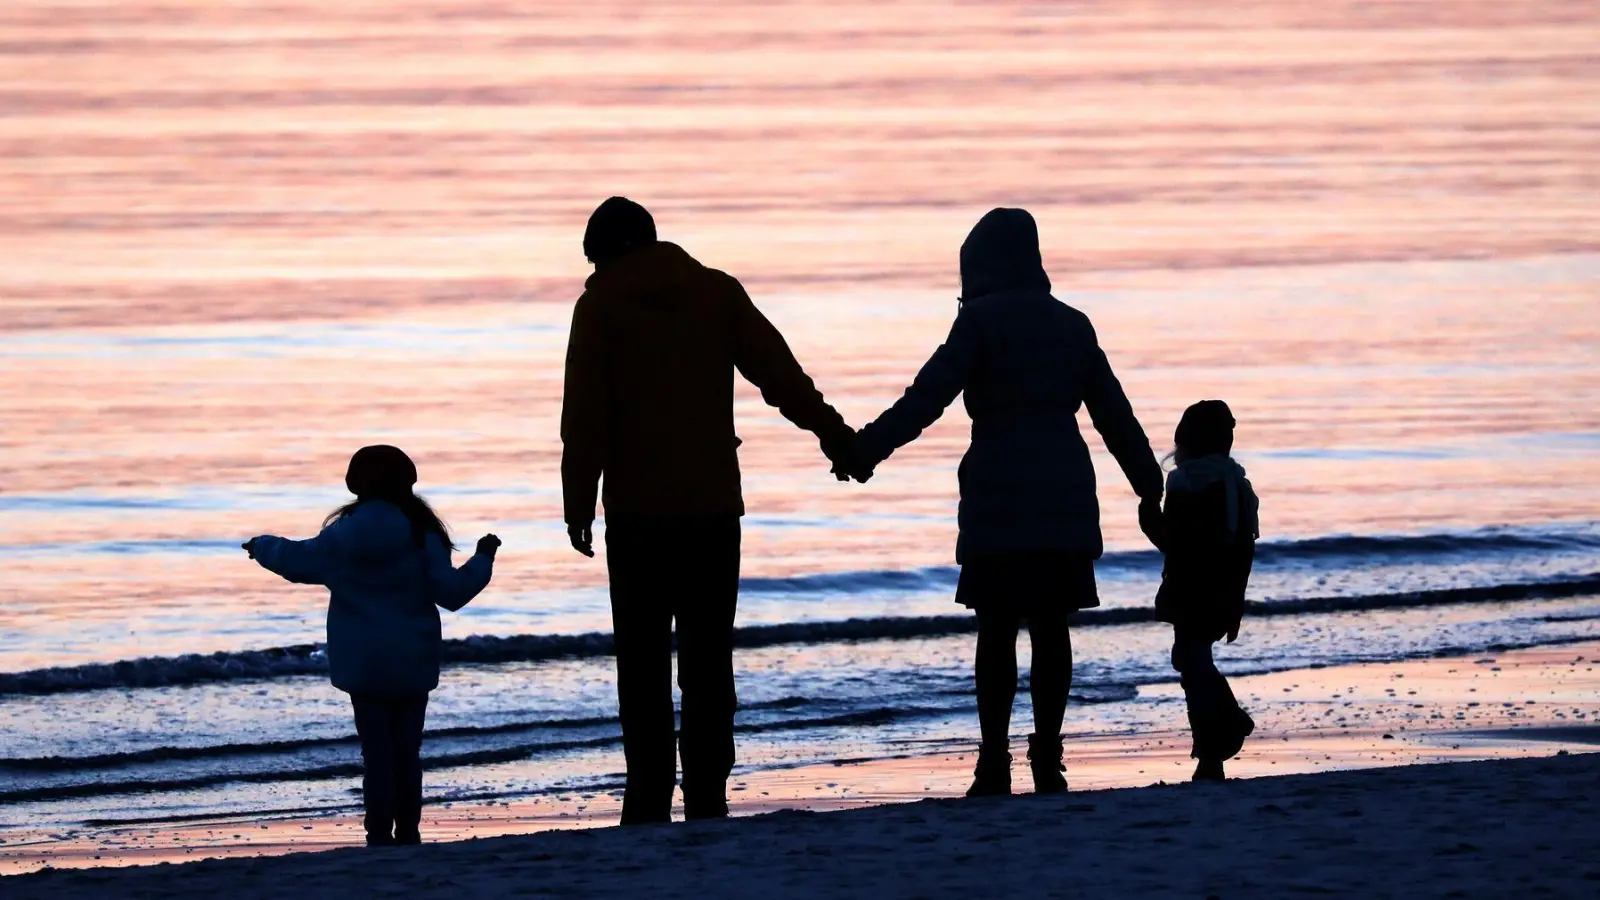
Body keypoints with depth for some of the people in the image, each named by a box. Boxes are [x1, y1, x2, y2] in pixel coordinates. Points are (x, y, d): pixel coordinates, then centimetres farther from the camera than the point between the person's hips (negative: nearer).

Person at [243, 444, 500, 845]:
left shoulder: (343, 537, -4)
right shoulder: (421, 536, -7)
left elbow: (296, 560, 11)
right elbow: (451, 592, -8)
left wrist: (262, 546, 32)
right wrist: (482, 560, 7)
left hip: (362, 663, 0)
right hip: (412, 664, 0)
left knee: (377, 751, 1)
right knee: (406, 750, 8)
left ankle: (381, 834, -5)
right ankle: (408, 831, 8)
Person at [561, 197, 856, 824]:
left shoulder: (601, 306, 0)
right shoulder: (717, 293, 8)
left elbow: (584, 416, -3)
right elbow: (778, 372, 3)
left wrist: (578, 505, 0)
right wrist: (833, 434, 9)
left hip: (637, 510, -3)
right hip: (713, 505, 3)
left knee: (643, 660, 0)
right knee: (708, 658, 5)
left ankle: (650, 799, -7)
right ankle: (707, 797, 1)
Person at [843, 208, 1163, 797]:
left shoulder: (981, 319, -3)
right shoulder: (1072, 325, 14)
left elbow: (928, 397, -12)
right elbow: (1114, 414, 17)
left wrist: (866, 449, -14)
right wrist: (1150, 485, 25)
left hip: (1000, 494, -5)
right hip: (1066, 496, 5)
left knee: (996, 630, -3)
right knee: (1051, 627, 5)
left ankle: (994, 761, -7)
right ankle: (1047, 759, 3)